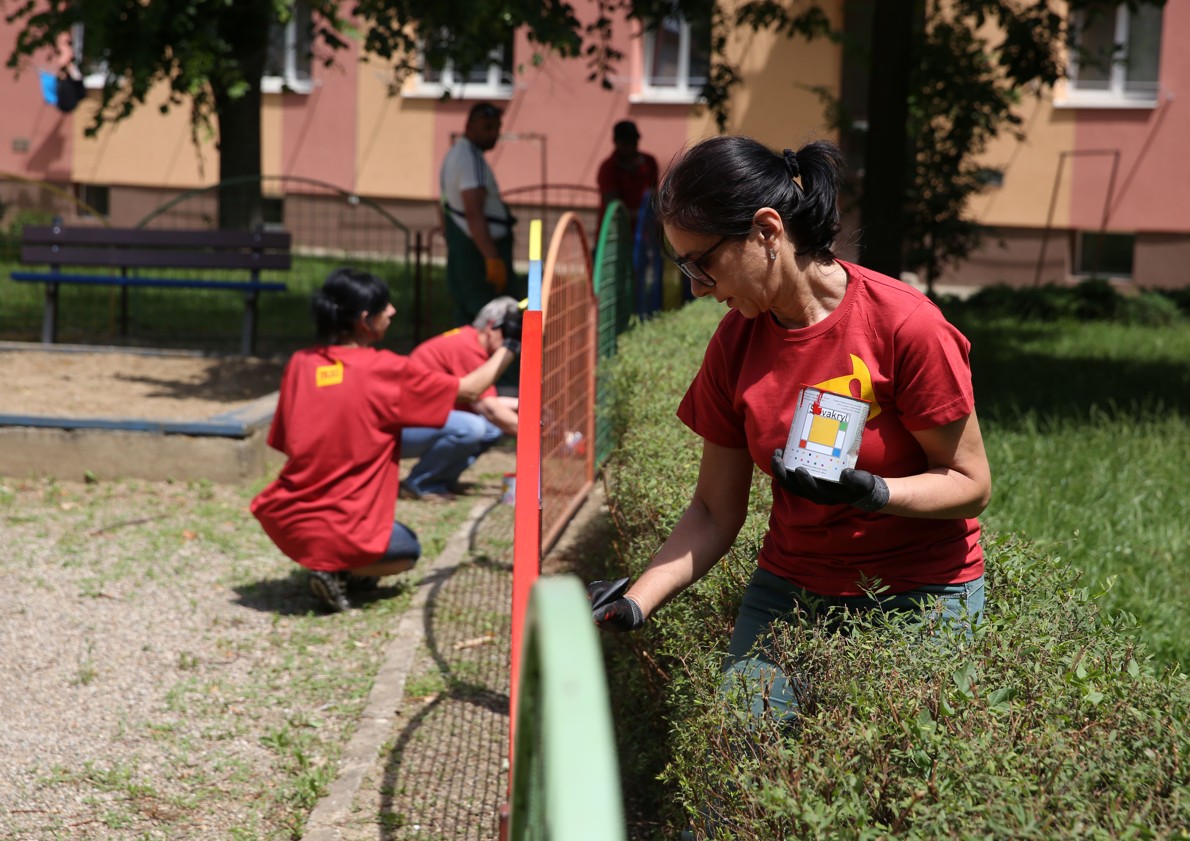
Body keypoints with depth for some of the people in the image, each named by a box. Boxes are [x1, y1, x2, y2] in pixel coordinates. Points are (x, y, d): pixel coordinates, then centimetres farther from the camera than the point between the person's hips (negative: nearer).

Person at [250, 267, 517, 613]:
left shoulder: (299, 363, 2)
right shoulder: (388, 371, -10)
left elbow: (284, 443, 11)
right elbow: (470, 389, 1)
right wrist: (508, 349, 16)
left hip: (281, 521, 6)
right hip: (342, 533, -6)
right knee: (409, 550, 24)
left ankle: (332, 565, 15)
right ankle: (337, 571, -1)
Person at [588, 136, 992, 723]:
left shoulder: (906, 326, -17)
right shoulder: (734, 344, -1)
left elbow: (971, 483, -11)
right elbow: (715, 511, 3)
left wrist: (870, 492, -29)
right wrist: (635, 603, -11)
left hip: (919, 597, -4)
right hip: (789, 593, 4)